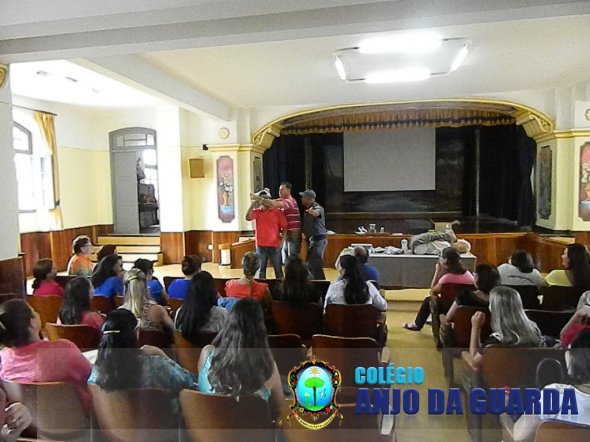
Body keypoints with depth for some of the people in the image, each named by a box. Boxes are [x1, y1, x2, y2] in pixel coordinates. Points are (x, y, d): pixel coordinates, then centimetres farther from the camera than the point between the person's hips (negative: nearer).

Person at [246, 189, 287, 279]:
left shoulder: (277, 212, -1)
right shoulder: (256, 211, 3)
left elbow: (284, 227, -1)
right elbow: (248, 218, -17)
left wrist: (282, 242, -8)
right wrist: (253, 204, -19)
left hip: (275, 245, -1)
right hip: (261, 245, 2)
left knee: (278, 269, 5)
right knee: (261, 269, 10)